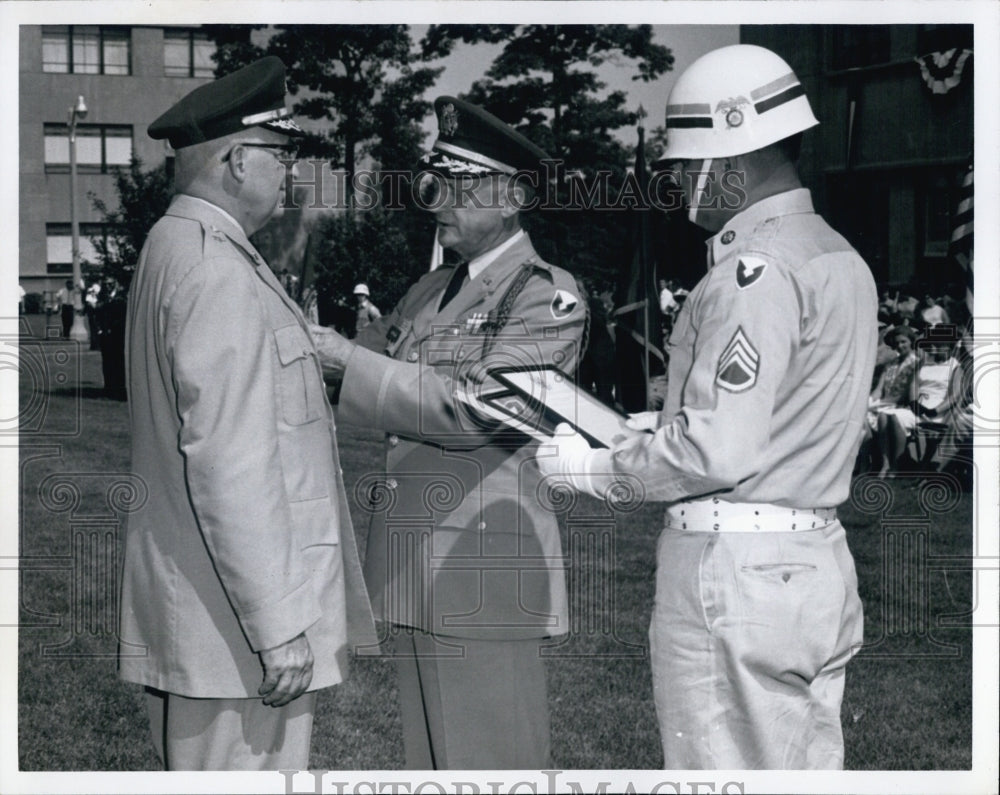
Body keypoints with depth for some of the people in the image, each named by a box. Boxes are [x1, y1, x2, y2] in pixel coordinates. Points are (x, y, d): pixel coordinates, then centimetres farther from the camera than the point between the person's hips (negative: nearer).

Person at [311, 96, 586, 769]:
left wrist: (345, 356, -18)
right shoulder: (431, 292, 18)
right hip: (414, 574, 8)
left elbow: (471, 409, -18)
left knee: (492, 760, -4)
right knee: (433, 761, 13)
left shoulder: (548, 297, -7)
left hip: (487, 576, -8)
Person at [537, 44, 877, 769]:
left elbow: (717, 449, -21)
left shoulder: (755, 270, -17)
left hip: (734, 569, -9)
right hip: (819, 564, 9)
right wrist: (659, 424, 12)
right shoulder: (840, 259, 12)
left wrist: (601, 468, -7)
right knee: (809, 763, 13)